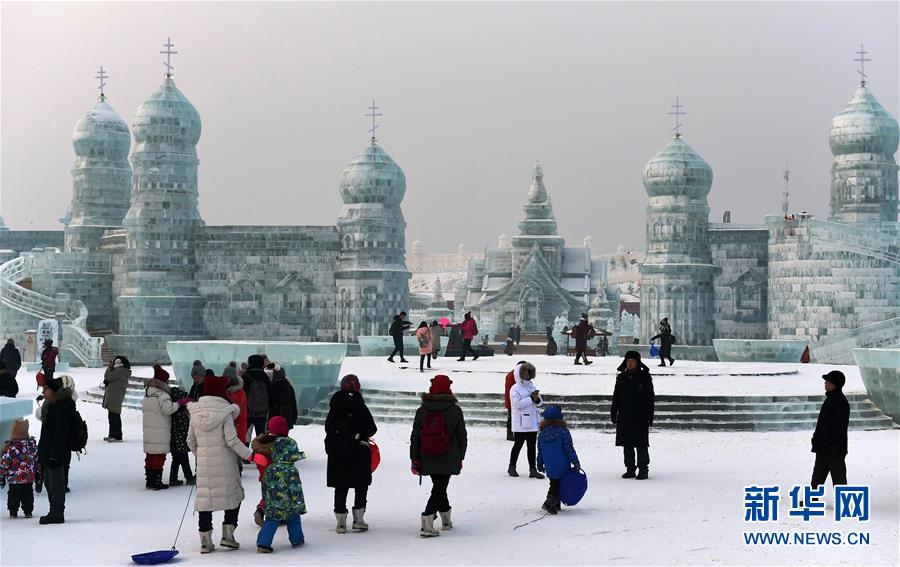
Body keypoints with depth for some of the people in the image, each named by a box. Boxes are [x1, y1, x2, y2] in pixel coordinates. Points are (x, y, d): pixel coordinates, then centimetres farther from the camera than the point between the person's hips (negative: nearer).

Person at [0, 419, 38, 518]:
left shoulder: (9, 446, -12)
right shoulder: (32, 444, 0)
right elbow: (37, 460, 7)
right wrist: (38, 476, 16)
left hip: (14, 478, -3)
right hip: (29, 477, 3)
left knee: (13, 495, 8)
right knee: (28, 494, 11)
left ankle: (13, 512, 9)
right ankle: (28, 512, 11)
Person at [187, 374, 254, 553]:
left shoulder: (196, 413, 3)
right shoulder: (225, 412, -11)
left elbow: (191, 440, 9)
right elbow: (231, 440, -15)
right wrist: (249, 455, -9)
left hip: (203, 463, 4)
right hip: (225, 462, -4)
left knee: (204, 497, 9)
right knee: (233, 494, 13)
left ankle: (205, 541, 8)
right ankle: (227, 535, 8)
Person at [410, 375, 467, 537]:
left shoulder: (421, 411, 1)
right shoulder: (455, 411, -5)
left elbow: (415, 437, 1)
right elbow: (462, 436, 0)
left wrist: (415, 460, 6)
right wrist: (461, 457, 12)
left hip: (428, 460, 3)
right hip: (448, 459, -3)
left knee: (439, 487, 20)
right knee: (440, 488, -1)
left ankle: (446, 519, 31)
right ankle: (427, 519, -18)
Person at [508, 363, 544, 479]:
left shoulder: (532, 387, 12)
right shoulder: (515, 389, -9)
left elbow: (540, 403, 13)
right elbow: (517, 403, -21)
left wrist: (537, 399, -11)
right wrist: (531, 398, -19)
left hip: (532, 423, 6)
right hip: (521, 423, -6)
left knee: (532, 446, 6)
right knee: (518, 444, 4)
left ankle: (533, 469, 8)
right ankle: (512, 467, 20)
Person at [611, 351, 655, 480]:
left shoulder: (645, 377, -1)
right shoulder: (621, 377, 10)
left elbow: (650, 398, -2)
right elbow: (616, 397, 14)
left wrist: (650, 416, -7)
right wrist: (613, 413, 8)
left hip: (640, 417, -4)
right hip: (624, 417, 4)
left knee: (641, 444, -4)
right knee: (627, 445, 7)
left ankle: (643, 469, 2)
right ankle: (630, 469, 14)